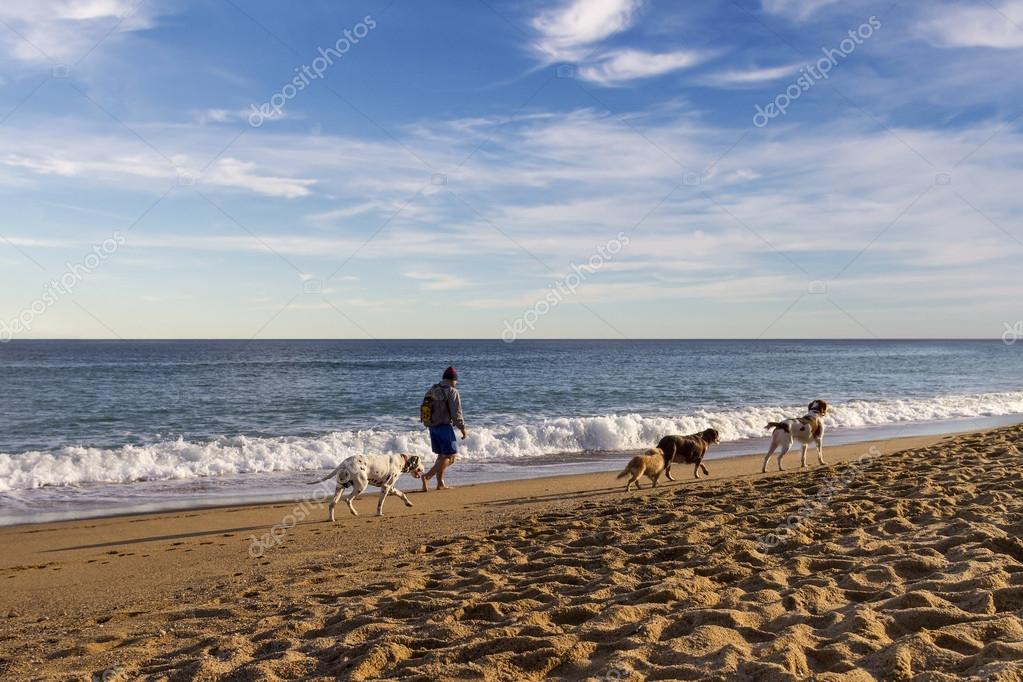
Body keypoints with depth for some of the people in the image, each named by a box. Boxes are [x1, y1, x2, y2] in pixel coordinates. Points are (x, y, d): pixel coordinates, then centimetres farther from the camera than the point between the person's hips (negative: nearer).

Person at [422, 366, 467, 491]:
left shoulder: (432, 390, 8)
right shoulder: (452, 392, -13)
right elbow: (456, 413, -14)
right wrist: (462, 429, -5)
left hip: (432, 427, 8)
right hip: (445, 427, -8)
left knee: (441, 455, 19)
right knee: (451, 457, -3)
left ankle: (440, 483, 18)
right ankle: (427, 476, -15)